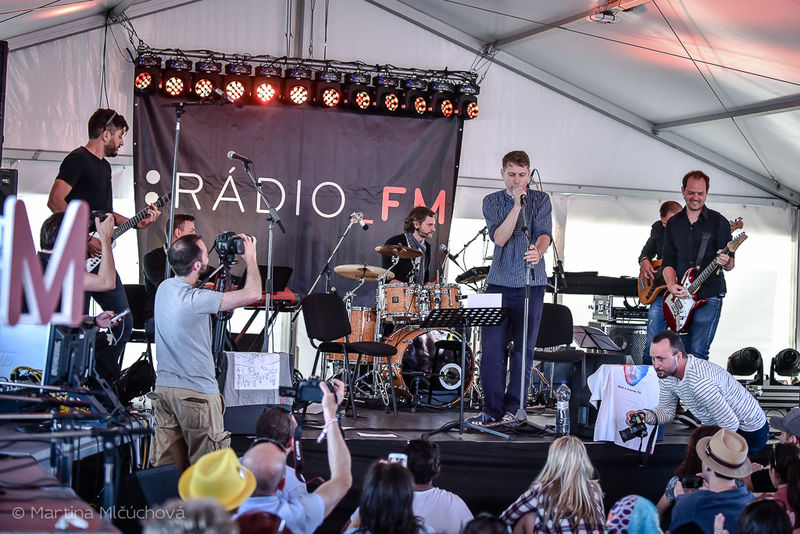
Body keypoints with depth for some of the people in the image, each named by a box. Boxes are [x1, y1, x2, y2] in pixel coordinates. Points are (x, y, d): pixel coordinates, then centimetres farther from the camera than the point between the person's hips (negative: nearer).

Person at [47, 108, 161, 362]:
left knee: (123, 321, 7)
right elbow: (55, 201, -19)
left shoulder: (104, 165, 21)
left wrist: (136, 223, 15)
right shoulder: (78, 160, -8)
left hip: (101, 256, 9)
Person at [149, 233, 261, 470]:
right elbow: (252, 293, -19)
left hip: (163, 388, 8)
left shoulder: (164, 288, 3)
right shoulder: (194, 300, -21)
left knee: (164, 465, 10)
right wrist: (251, 258, -2)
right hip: (196, 393, -8)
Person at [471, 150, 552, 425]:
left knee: (524, 348, -1)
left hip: (531, 283, -1)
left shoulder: (541, 200, 6)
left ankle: (513, 408, 8)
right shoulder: (492, 201, 8)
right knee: (491, 346, -3)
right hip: (499, 282, 1)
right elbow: (499, 237, -7)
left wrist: (538, 251, -32)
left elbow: (544, 233, -10)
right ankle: (492, 408, 6)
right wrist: (517, 205, -16)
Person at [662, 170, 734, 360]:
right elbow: (668, 260, 11)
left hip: (709, 297, -4)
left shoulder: (719, 222, 2)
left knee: (697, 353, -14)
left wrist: (725, 262, -23)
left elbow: (730, 264, 1)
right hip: (680, 297, 4)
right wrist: (671, 285, -8)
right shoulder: (673, 223, 13)